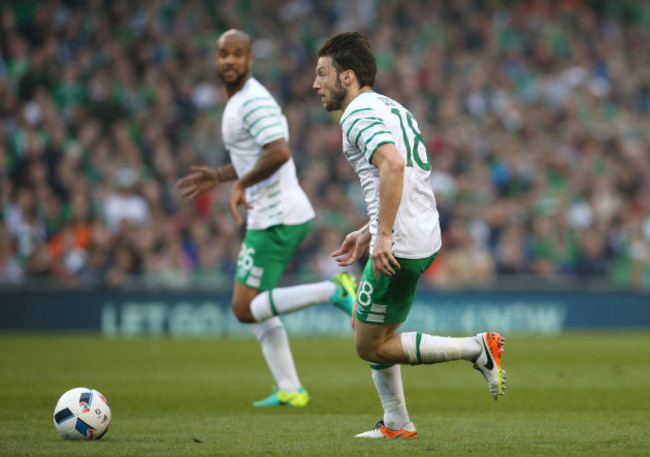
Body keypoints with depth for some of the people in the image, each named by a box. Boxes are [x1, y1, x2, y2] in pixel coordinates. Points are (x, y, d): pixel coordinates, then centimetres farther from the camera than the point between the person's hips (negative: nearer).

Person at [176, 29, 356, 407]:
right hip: (277, 216, 10)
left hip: (276, 218, -10)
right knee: (257, 309, 15)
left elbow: (278, 153, -29)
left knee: (246, 309, -8)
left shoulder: (254, 101, -15)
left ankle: (333, 290, -13)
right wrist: (218, 177, 24)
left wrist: (241, 184, -17)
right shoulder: (239, 100, 18)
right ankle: (290, 390, 14)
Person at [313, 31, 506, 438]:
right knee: (363, 325, 21)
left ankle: (476, 348, -5)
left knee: (371, 345, 1)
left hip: (399, 249, -10)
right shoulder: (390, 108, 19)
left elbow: (393, 165, -29)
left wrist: (383, 235, -28)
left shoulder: (358, 115, -12)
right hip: (425, 236, 10)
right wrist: (367, 233, 25)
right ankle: (396, 424, 22)